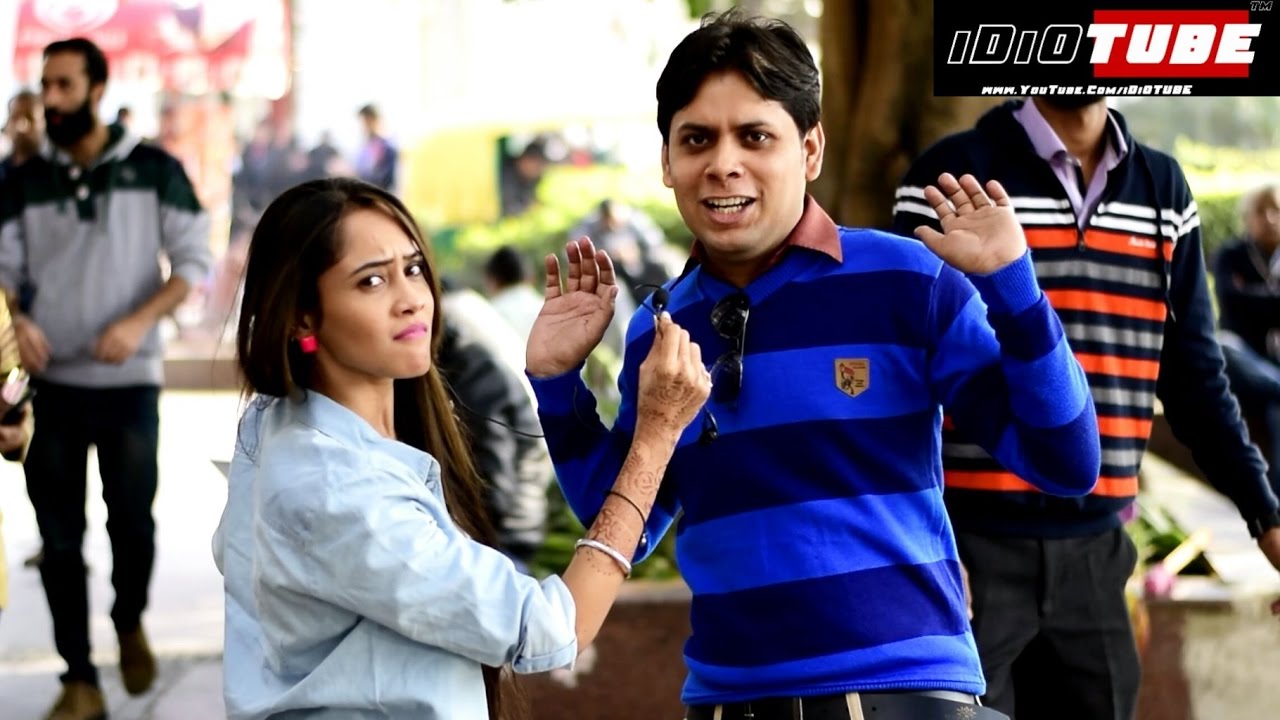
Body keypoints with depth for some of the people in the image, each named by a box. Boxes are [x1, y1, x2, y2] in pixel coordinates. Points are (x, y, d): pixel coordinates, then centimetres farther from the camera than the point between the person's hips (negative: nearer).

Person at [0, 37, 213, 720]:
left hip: (129, 382, -2)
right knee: (59, 538, 2)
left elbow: (194, 262, -2)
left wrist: (138, 323, -16)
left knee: (133, 522, 2)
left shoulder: (154, 170, -2)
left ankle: (129, 624, 33)